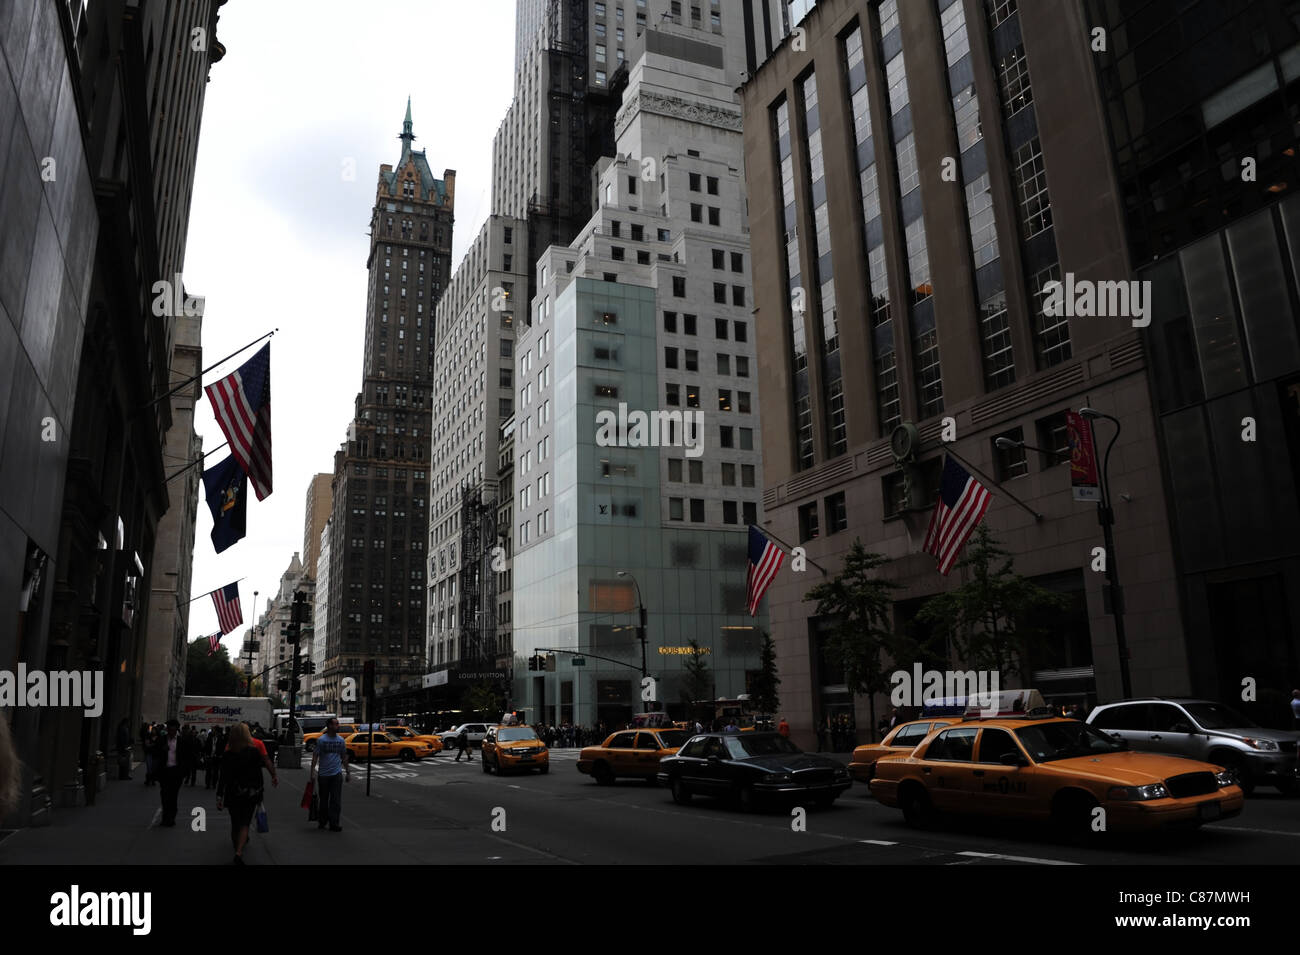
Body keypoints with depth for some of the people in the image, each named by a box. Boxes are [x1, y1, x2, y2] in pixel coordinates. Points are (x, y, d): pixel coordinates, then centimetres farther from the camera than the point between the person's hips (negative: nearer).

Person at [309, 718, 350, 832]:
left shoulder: (341, 740, 6)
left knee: (336, 800, -4)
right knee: (323, 800, 10)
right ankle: (322, 821, 26)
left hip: (337, 774, 2)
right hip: (323, 774, -2)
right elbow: (315, 756, -5)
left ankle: (334, 824, -1)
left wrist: (348, 772, 13)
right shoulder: (321, 740, -4)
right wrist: (313, 771, -15)